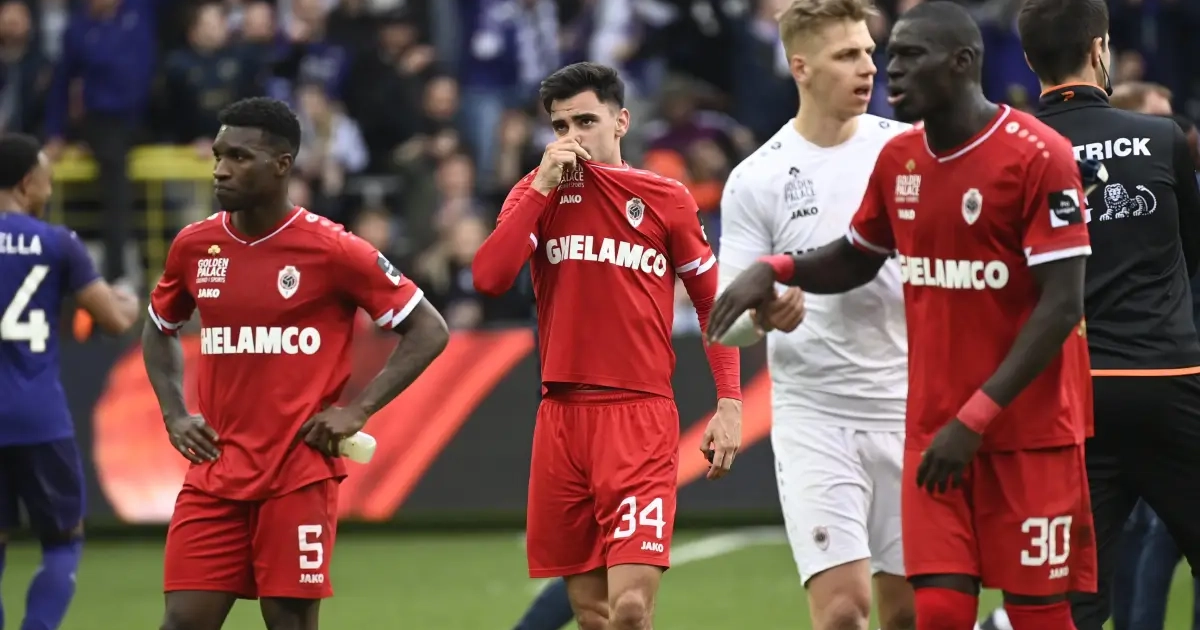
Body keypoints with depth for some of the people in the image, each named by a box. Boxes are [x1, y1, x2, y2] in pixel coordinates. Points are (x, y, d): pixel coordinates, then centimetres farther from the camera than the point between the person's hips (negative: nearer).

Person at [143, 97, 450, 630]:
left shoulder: (331, 251, -8)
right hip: (215, 474, 4)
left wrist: (356, 411, -10)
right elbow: (159, 331, 25)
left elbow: (428, 332, -2)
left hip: (300, 477, -4)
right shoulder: (194, 246, 6)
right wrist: (175, 415, 9)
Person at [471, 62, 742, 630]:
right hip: (561, 414, 3)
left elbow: (712, 301, 9)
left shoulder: (666, 199, 3)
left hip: (640, 418, -3)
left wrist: (729, 402, -1)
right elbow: (488, 278, -7)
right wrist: (544, 187, -8)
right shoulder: (535, 194, 9)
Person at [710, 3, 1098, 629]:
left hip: (1030, 435, -5)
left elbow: (1062, 307, -16)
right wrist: (775, 270, 2)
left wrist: (975, 419, -21)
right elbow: (854, 260, 24)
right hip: (934, 432, 5)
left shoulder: (1038, 158, -13)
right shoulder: (898, 160, 7)